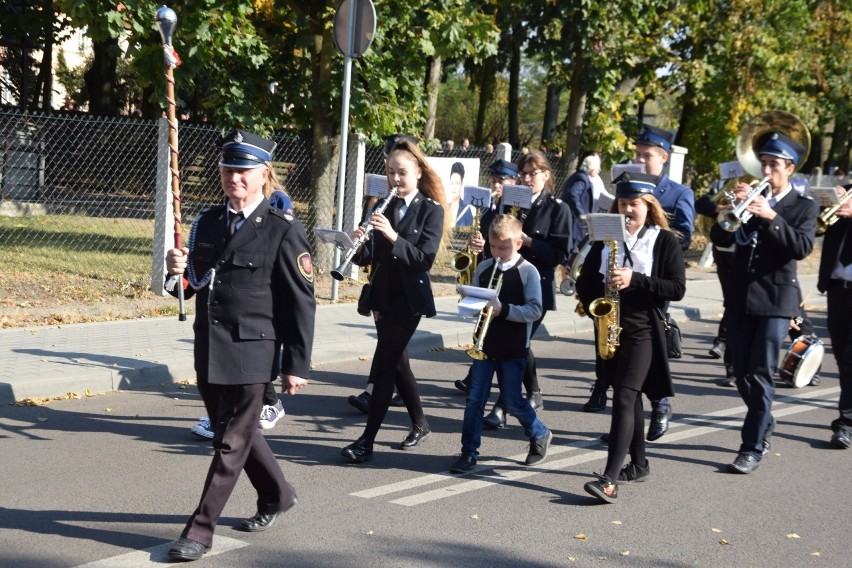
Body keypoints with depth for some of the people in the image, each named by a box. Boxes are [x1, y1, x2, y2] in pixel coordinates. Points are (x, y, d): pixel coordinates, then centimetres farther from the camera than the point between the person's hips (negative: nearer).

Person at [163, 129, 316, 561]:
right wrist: (179, 271, -7)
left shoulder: (284, 232, -9)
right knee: (236, 432, 20)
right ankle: (277, 496, 41)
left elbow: (301, 304, -9)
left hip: (251, 354, -7)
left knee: (231, 443, 0)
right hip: (208, 350, 7)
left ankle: (200, 530, 9)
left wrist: (297, 365, -11)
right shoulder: (206, 223, 9)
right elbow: (194, 285, 17)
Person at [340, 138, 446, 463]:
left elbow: (425, 259, -17)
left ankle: (367, 440, -4)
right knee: (397, 363, 15)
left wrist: (392, 235, -28)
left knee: (384, 365, -8)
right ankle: (420, 425, 32)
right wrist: (360, 243, -18)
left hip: (409, 299, -6)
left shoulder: (431, 210, -7)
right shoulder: (383, 208, 8)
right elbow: (370, 257, 4)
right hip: (383, 296, 6)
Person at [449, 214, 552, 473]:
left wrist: (503, 310, -24)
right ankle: (469, 452, 9)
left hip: (513, 348, -4)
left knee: (512, 401, 4)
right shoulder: (483, 268, 5)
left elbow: (535, 311, -13)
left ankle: (540, 435, 30)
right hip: (484, 344, 4)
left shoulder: (528, 271, -8)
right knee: (474, 398, 0)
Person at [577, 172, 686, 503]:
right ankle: (638, 466, 27)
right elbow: (584, 284, 12)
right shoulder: (606, 240, 10)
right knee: (630, 398, 14)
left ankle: (610, 479, -19)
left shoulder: (665, 241, -2)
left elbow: (677, 288, -10)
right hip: (610, 330, 5)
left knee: (624, 398, -14)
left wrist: (635, 280, -20)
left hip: (643, 331, -5)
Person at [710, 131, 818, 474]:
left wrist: (771, 217, -24)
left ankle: (753, 448, -3)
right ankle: (764, 426, 34)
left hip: (776, 301, -4)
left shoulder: (804, 207, 2)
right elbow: (720, 239, 2)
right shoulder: (749, 199, 11)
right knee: (742, 374, 11)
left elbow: (802, 247, -14)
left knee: (760, 375, -8)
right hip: (741, 298, 4)